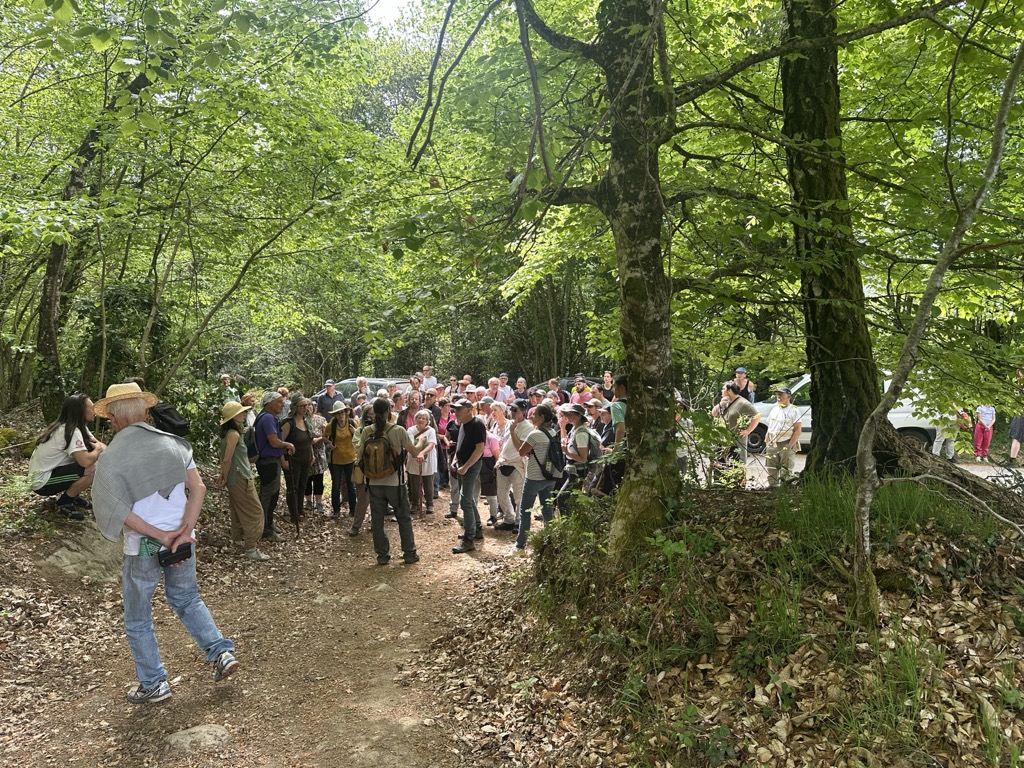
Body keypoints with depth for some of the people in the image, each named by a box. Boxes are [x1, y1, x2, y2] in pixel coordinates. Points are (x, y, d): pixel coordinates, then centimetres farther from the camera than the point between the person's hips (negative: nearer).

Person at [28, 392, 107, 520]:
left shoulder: (78, 426, 3)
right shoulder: (71, 431, -26)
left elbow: (98, 443, 6)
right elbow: (85, 461, -35)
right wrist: (98, 450, -14)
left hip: (50, 472, 10)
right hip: (42, 482, -10)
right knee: (93, 469, -26)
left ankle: (72, 494, 12)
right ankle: (65, 502, -6)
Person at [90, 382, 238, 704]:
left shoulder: (110, 457, -13)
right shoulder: (173, 443, -2)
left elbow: (120, 512, -19)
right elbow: (198, 489, -8)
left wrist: (160, 536, -13)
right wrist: (183, 532, -12)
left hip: (143, 546, -4)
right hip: (181, 540, 4)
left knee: (138, 619, 16)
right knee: (187, 599, 25)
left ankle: (154, 684, 26)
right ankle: (222, 652, 17)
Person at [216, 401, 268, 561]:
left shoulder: (228, 432, 9)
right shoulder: (234, 434, -21)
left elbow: (225, 458, 13)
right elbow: (227, 460, -20)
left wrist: (223, 476, 9)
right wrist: (225, 478, -8)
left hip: (236, 478, 10)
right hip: (240, 478, -10)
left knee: (239, 511, 19)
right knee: (255, 512, -4)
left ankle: (240, 539, 30)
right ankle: (250, 548, -1)